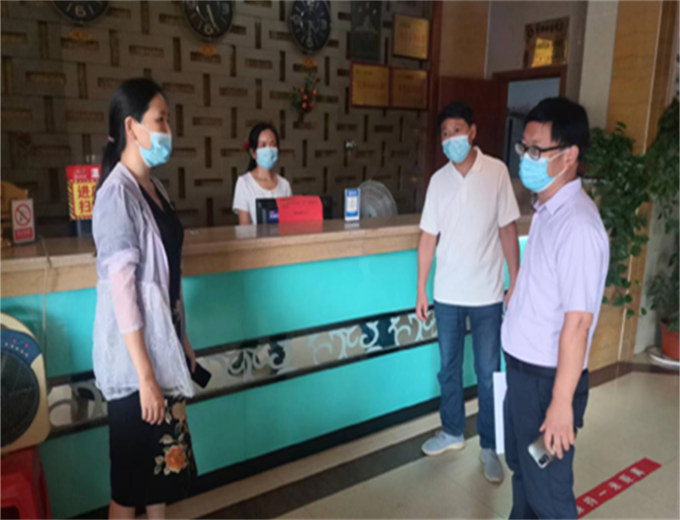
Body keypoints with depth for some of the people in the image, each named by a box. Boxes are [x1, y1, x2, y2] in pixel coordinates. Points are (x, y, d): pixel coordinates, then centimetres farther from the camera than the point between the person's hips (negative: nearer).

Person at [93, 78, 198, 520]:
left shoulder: (154, 188, 8)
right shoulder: (117, 193, -18)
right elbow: (121, 289, -21)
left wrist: (183, 341, 16)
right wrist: (145, 375, -20)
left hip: (164, 340, 8)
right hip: (136, 351, -8)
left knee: (164, 456, 20)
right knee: (134, 468, 8)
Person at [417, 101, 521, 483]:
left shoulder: (497, 172, -7)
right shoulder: (439, 179, 1)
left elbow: (508, 230, -4)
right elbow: (428, 237, 3)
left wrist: (516, 283, -6)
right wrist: (421, 290, 3)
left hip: (487, 294, -3)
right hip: (447, 294, 3)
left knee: (488, 374, 8)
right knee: (449, 369, 16)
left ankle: (490, 446, 26)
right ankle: (453, 432, 36)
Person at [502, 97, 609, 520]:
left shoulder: (577, 224, -24)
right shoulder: (548, 209, 5)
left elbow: (577, 321, -25)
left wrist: (561, 402, -21)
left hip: (548, 378, -9)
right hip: (523, 367, 9)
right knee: (520, 465, 27)